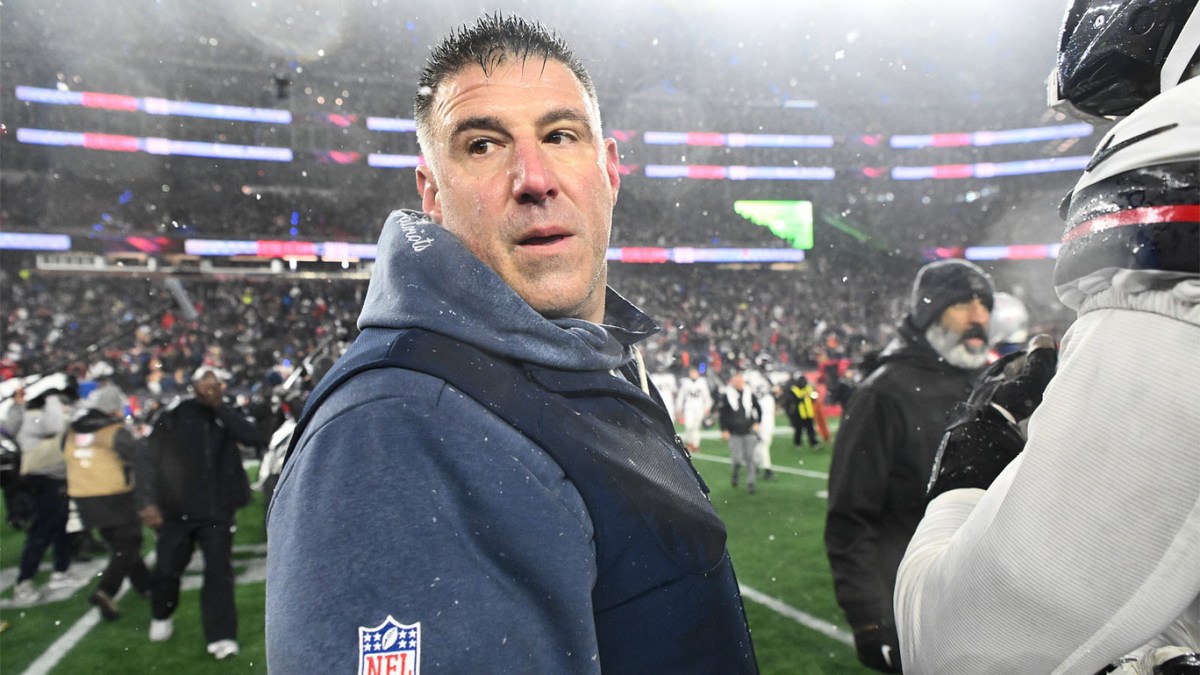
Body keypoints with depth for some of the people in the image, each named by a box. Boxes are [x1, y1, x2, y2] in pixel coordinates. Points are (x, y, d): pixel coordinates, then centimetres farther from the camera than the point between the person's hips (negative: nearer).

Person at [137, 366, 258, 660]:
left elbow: (251, 437, -18)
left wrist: (219, 406, -20)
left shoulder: (228, 415, 1)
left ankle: (221, 636, -1)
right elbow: (150, 459, -3)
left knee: (219, 571, -5)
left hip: (218, 509, 0)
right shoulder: (173, 416, -3)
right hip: (176, 509, 0)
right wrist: (147, 500, -11)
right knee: (167, 570, 12)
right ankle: (161, 617, 41)